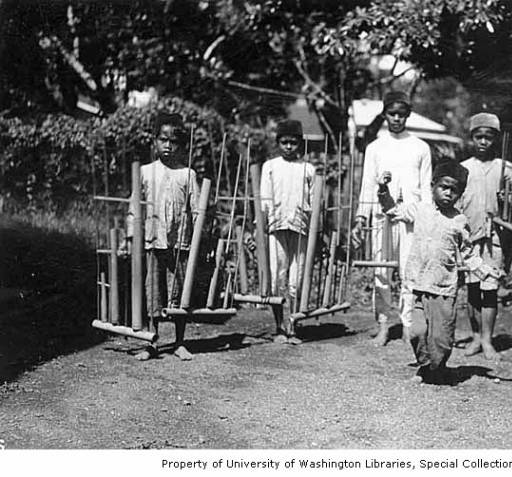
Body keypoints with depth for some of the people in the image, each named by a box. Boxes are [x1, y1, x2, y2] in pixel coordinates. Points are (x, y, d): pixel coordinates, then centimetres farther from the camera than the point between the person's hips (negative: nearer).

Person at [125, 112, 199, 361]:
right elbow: (133, 207, 7)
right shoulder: (145, 172, 7)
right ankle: (151, 343, 13)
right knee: (152, 292, 4)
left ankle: (180, 343, 13)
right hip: (152, 241, 0)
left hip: (180, 242, 0)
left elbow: (197, 210, 5)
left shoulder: (187, 174, 6)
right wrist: (130, 237, 1)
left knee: (178, 292, 3)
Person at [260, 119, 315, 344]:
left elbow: (314, 203, 11)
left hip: (300, 228, 0)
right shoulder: (270, 166, 10)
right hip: (276, 227, 0)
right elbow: (264, 201, 7)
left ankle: (292, 329, 6)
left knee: (296, 281, 0)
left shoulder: (308, 169, 10)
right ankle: (280, 328, 7)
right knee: (277, 279, -2)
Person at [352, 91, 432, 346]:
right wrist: (361, 219, 1)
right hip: (381, 215, 1)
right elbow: (367, 186, 10)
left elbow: (426, 188, 11)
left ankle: (408, 325, 3)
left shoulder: (420, 148, 11)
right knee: (381, 273, 0)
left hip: (411, 216, -1)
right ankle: (383, 325, 8)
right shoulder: (374, 148, 12)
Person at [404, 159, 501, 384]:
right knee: (418, 331, -5)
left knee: (441, 336, -2)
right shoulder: (420, 210, 7)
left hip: (445, 288, -1)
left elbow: (467, 253, 9)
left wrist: (485, 270, 1)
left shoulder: (459, 221, 2)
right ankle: (425, 366, 19)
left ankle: (437, 370, 21)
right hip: (419, 284, 1)